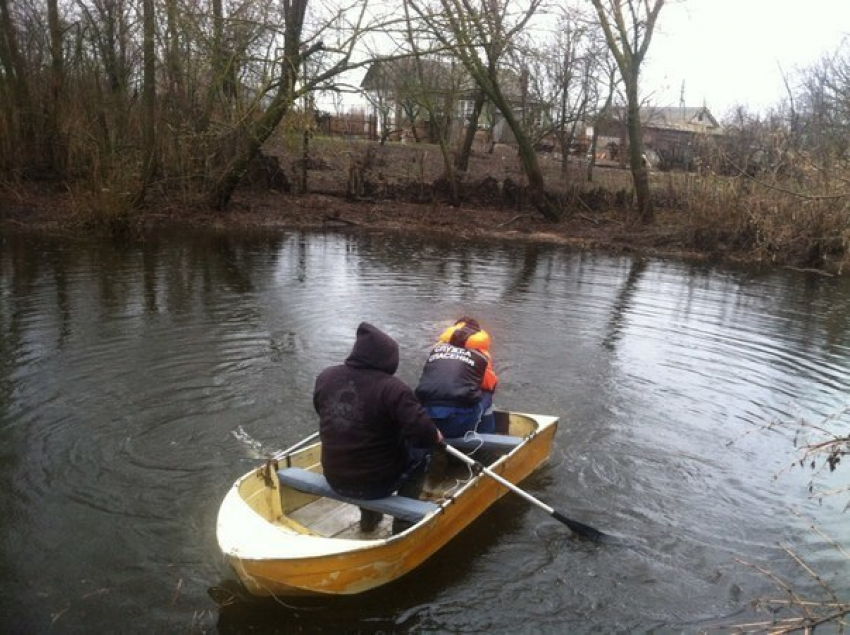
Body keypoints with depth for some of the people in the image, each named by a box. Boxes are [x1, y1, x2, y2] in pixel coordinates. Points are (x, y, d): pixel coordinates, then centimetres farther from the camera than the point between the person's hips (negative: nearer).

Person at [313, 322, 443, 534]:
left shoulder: (325, 377, -4)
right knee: (421, 452, 18)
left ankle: (368, 516, 37)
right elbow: (422, 433, -25)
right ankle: (403, 525, 20)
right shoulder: (392, 388, -22)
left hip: (335, 479, 5)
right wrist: (436, 437, -4)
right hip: (377, 481, -5)